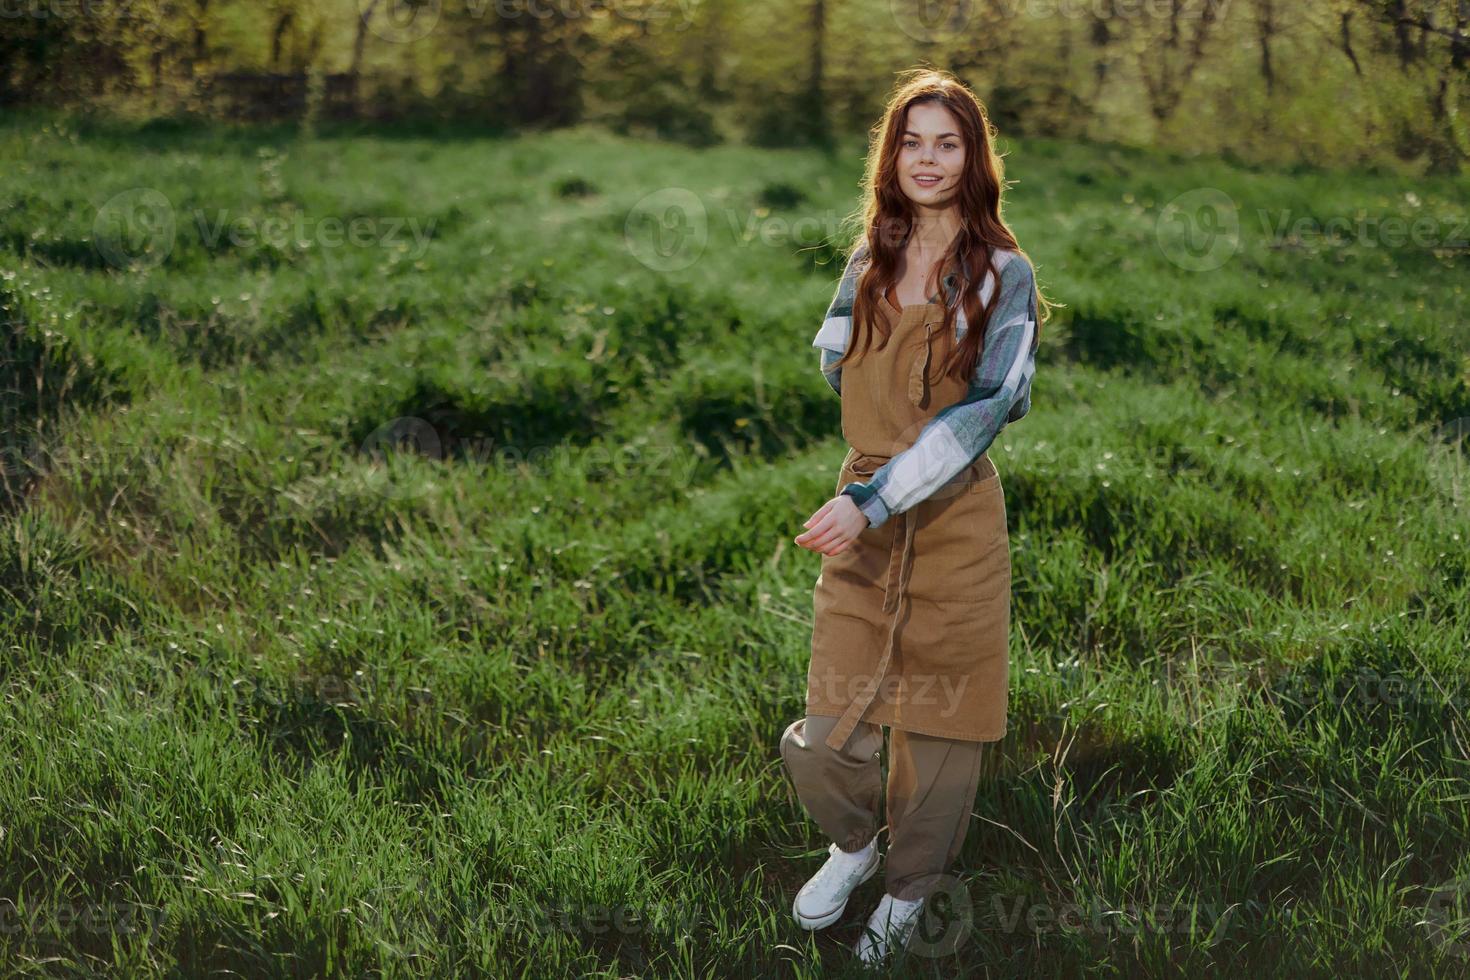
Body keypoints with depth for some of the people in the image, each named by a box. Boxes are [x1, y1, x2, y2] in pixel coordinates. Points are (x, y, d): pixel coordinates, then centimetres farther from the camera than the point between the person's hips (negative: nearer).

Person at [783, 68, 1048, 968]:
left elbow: (987, 408, -18)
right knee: (827, 736, -1)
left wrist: (872, 499, -26)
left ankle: (909, 894, 32)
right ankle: (853, 844, 32)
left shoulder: (1003, 274, -7)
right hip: (862, 525, 3)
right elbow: (834, 355, 25)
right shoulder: (871, 260, 8)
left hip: (952, 521, -3)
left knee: (938, 732, 8)